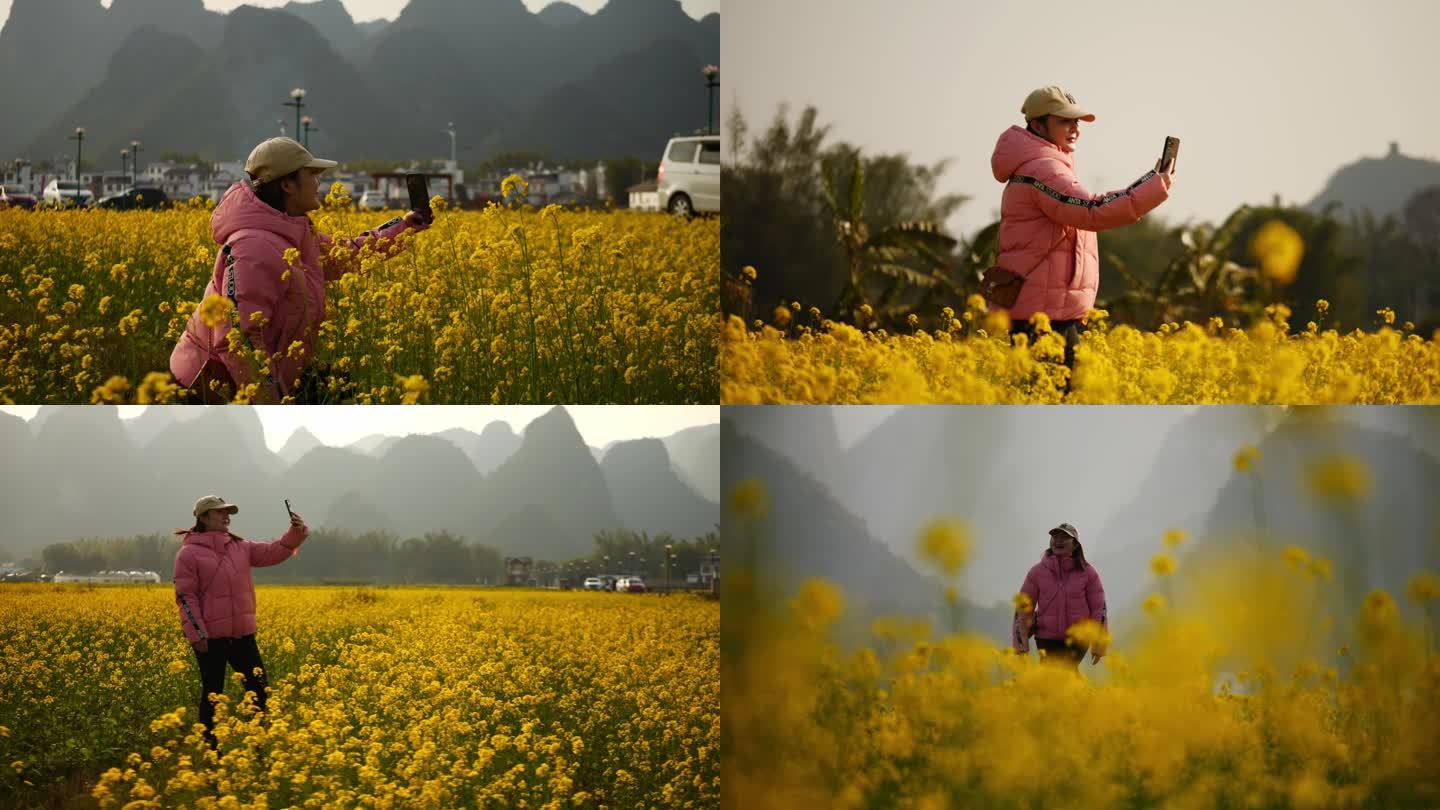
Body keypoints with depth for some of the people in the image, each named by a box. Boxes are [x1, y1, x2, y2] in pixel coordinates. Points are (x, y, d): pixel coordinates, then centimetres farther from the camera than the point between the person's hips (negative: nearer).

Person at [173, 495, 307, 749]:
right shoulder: (189, 553, -7)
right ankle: (209, 744, 13)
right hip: (211, 636, -6)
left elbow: (273, 553, 8)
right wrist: (196, 635, -17)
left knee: (258, 685, 8)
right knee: (213, 692, 3)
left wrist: (296, 533, -10)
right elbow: (185, 596, -11)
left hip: (242, 633, 6)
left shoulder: (239, 547, 10)